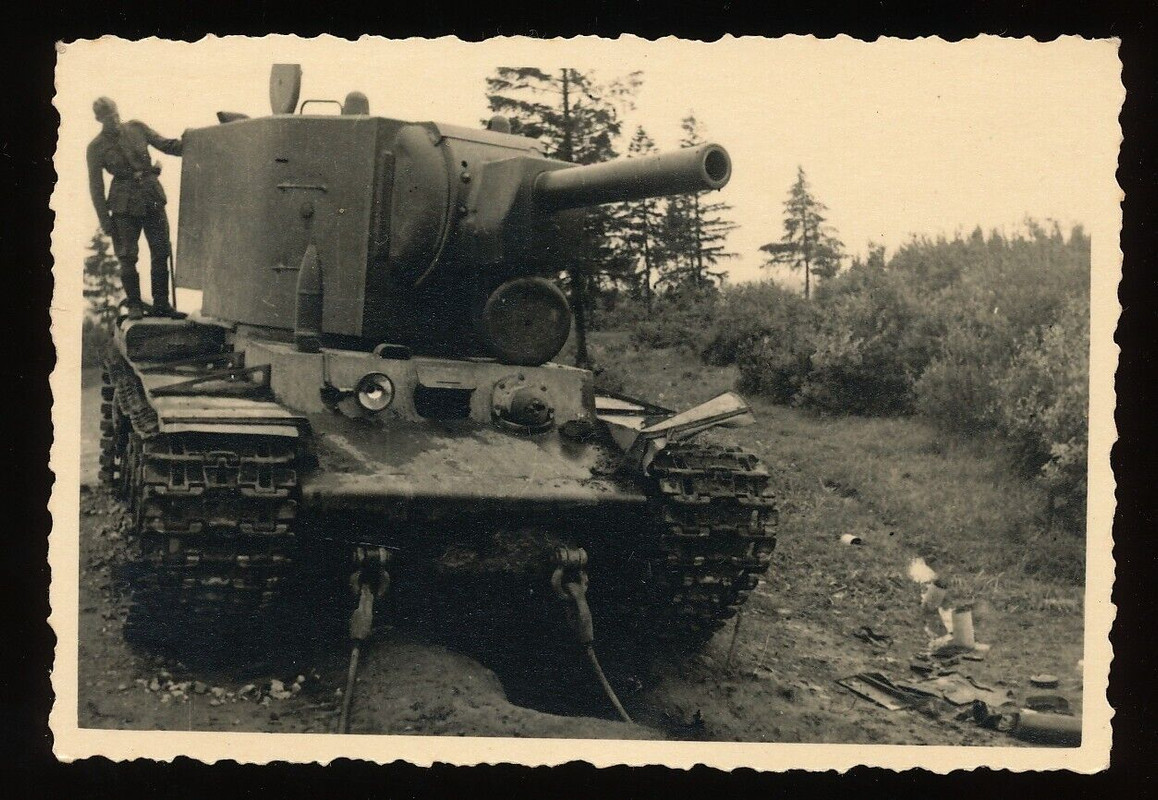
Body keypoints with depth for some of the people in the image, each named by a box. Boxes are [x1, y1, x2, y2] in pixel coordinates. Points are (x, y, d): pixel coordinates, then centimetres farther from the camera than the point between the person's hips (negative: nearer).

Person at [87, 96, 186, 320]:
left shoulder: (136, 128, 5)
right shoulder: (96, 148, -2)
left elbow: (165, 144, 8)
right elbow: (95, 186, -1)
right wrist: (105, 220, -6)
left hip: (152, 198, 3)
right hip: (125, 205, -3)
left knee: (161, 253, 1)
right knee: (128, 257, -3)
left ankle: (161, 304, 8)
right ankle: (134, 305, 10)